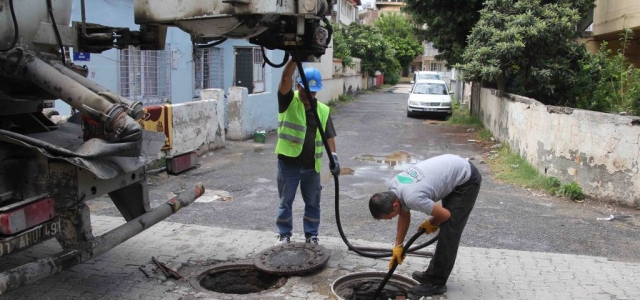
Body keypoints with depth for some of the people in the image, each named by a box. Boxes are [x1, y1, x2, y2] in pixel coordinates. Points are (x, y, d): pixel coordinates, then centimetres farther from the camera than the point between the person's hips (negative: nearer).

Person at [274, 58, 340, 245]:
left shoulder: (323, 110, 4)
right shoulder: (289, 102, -5)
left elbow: (329, 136, 4)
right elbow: (285, 78, -21)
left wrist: (334, 157, -10)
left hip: (312, 165, 3)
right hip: (288, 163, -2)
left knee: (313, 204, 12)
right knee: (285, 202, 10)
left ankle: (311, 235, 26)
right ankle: (284, 234, 25)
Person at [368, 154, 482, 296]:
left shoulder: (412, 197, -32)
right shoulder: (393, 186, -6)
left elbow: (445, 215, -18)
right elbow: (404, 215, 11)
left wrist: (431, 224, 3)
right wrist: (398, 245, 12)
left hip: (466, 179, -9)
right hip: (454, 170, 9)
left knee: (448, 232, -5)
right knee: (445, 229, 16)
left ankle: (436, 282, 4)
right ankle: (433, 273, 28)